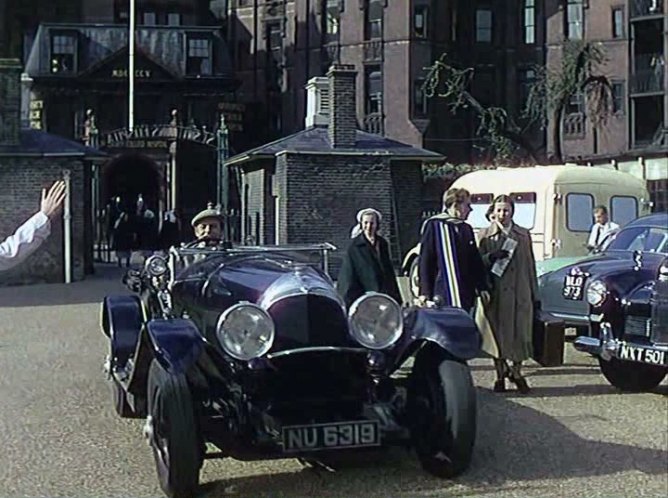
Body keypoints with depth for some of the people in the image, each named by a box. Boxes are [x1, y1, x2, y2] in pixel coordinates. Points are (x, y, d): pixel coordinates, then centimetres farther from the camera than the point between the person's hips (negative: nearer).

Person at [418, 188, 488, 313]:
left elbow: (476, 261, 19)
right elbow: (425, 261, -5)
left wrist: (482, 288, 13)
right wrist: (424, 292, -11)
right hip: (442, 296, -6)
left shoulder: (466, 229, 16)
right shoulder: (433, 225, -2)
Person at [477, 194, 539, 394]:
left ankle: (516, 371, 19)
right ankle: (500, 374, 17)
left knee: (520, 333, 1)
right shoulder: (484, 235, 6)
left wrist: (535, 295, 9)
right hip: (494, 293, -1)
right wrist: (490, 257, -18)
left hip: (519, 293, 1)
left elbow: (530, 265, 11)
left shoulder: (523, 235, 10)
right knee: (497, 334, 4)